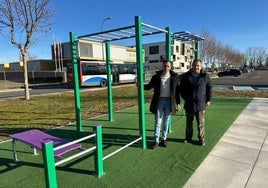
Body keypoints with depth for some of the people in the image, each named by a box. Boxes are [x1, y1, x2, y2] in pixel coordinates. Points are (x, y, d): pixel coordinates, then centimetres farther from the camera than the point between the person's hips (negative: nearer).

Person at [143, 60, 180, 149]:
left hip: (169, 101, 1)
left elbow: (177, 91, 5)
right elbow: (149, 86, 6)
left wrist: (178, 103, 3)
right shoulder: (156, 76, 0)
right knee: (157, 122, 2)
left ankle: (164, 139, 25)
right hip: (159, 101, -1)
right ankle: (156, 140, 12)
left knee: (166, 121, 11)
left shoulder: (174, 77, 2)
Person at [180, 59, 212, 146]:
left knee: (201, 124, 8)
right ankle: (188, 137, 31)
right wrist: (185, 98, 5)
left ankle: (201, 139, 25)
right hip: (189, 104, 2)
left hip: (200, 104, -1)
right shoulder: (186, 76, -1)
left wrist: (208, 100, 1)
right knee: (189, 123, 15)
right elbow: (182, 88, 9)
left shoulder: (205, 76, -3)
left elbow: (209, 88, 5)